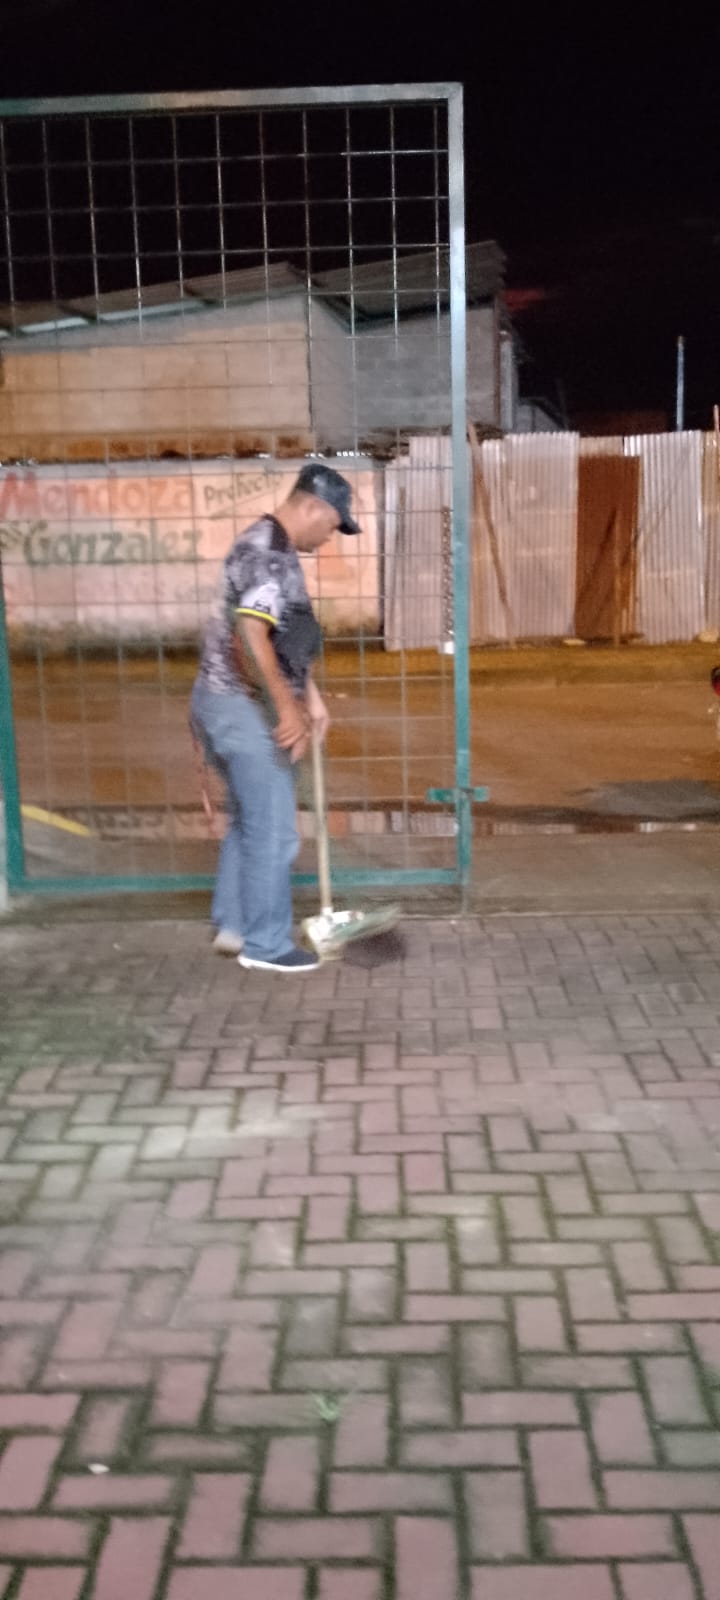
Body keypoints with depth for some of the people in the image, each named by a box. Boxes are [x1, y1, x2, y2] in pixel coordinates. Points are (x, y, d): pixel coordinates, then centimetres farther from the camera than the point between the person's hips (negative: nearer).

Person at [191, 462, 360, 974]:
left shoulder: (274, 550, 15)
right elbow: (249, 637, -30)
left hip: (236, 705, 11)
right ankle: (265, 945, 9)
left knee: (249, 821, 19)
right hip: (242, 708, -11)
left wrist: (312, 698, 19)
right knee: (272, 830, -2)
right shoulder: (268, 555, -19)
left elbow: (290, 640, 22)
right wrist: (287, 708, -25)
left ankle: (235, 925, 29)